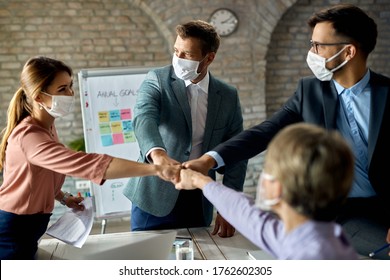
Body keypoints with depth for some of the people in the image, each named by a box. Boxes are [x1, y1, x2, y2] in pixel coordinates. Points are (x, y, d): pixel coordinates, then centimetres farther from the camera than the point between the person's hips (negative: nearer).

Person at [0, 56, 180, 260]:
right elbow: (87, 164, -43)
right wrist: (155, 169, -47)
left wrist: (63, 198, 0)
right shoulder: (29, 136, -31)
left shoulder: (46, 126, 1)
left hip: (28, 225, 9)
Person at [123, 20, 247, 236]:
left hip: (199, 201, 2)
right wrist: (158, 153, -44)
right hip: (154, 196, -2)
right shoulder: (157, 80, -5)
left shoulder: (228, 96, 2)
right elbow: (143, 118, -23)